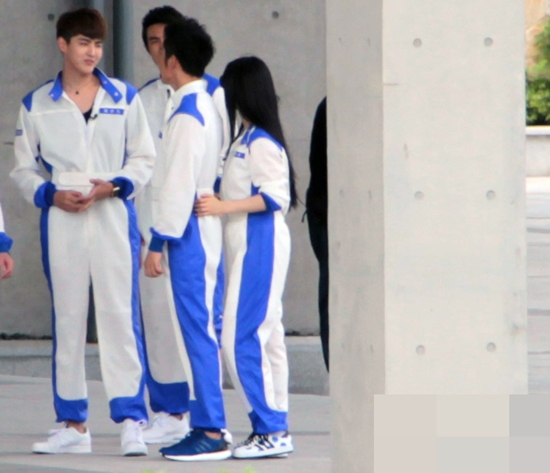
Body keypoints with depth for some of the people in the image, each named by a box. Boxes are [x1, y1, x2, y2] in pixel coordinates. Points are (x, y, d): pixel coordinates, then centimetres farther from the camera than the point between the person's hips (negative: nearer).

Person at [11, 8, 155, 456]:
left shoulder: (124, 97, 7)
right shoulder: (37, 105, 8)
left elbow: (143, 159, 9)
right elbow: (25, 168, 12)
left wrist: (114, 186, -10)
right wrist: (51, 194, -7)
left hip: (113, 214, -1)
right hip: (61, 219, 1)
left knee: (119, 313, -8)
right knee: (67, 318, 4)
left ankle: (130, 419, -9)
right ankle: (73, 424, 10)